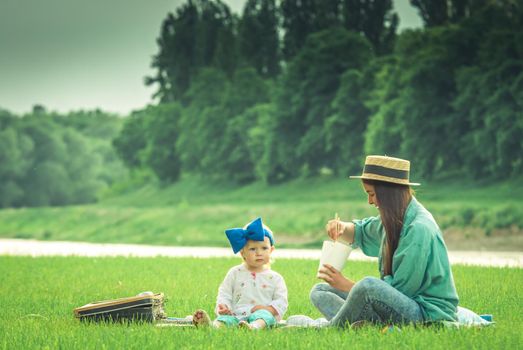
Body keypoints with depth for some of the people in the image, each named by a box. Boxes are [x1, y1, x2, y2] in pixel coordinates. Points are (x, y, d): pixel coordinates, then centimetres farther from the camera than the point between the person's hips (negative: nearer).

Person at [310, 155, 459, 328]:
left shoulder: (419, 228, -18)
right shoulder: (394, 220, 10)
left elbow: (400, 287, -19)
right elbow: (361, 233, 31)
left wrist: (346, 284, -13)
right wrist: (342, 228, 6)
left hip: (428, 312, -10)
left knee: (368, 285, -38)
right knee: (319, 291, 6)